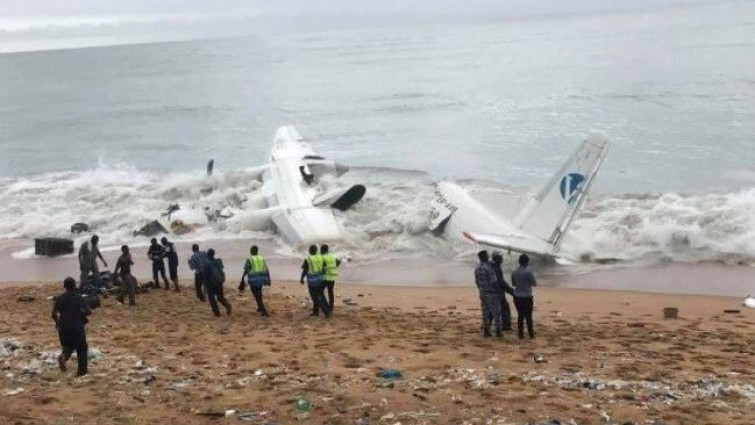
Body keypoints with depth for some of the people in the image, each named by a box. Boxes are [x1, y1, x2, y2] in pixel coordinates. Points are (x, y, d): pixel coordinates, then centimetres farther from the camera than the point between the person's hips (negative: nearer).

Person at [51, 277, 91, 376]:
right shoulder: (79, 298, -5)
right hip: (77, 326, -2)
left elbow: (53, 314, -4)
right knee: (81, 348, 14)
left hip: (63, 327, 2)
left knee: (68, 346, 20)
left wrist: (58, 322, 15)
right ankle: (82, 369, 14)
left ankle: (63, 357, -12)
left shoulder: (59, 298, -1)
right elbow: (89, 312, -6)